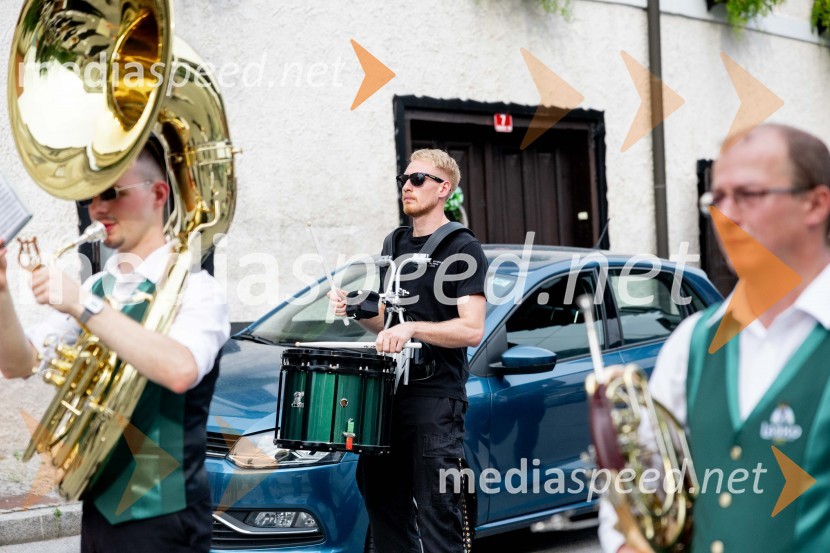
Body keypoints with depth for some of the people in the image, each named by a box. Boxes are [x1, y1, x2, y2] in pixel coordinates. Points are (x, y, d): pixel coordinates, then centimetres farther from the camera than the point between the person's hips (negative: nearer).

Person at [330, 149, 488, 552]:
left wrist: (413, 328, -27)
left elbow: (472, 330, -14)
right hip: (389, 388, 8)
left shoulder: (462, 249, -6)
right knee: (383, 503, 12)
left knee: (436, 515, -7)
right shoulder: (396, 245, 17)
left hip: (436, 397, -8)